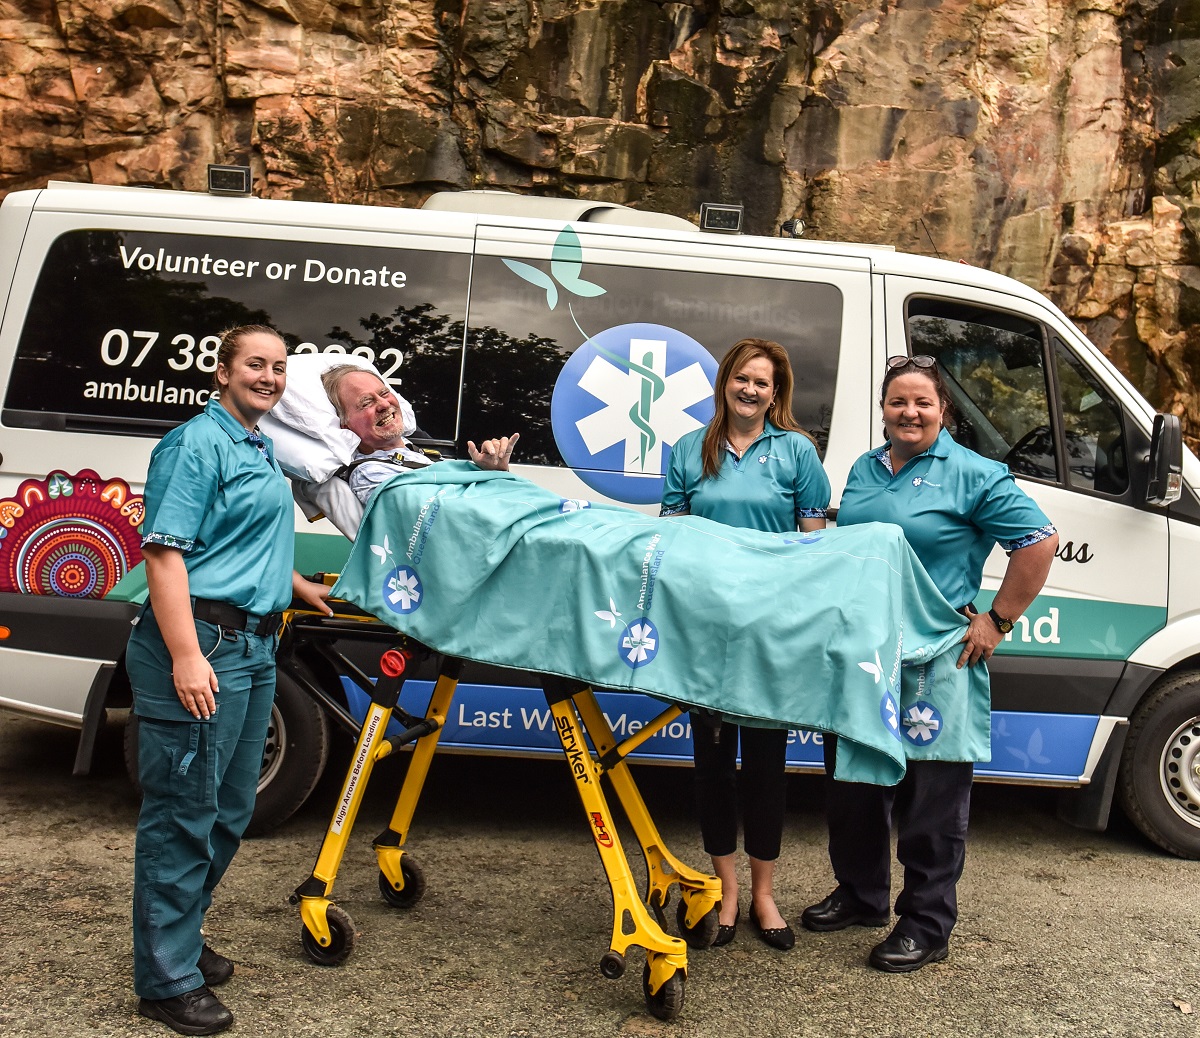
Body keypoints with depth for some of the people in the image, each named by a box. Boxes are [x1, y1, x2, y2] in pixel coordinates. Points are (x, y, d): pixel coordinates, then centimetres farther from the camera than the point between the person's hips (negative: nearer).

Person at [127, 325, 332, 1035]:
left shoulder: (262, 452, 18)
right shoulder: (196, 445, -10)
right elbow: (166, 553, -19)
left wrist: (301, 588, 41)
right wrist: (186, 656, -25)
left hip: (255, 648, 10)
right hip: (203, 643, -9)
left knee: (230, 811, 17)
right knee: (185, 813, -1)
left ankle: (184, 937, 33)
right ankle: (167, 979, 11)